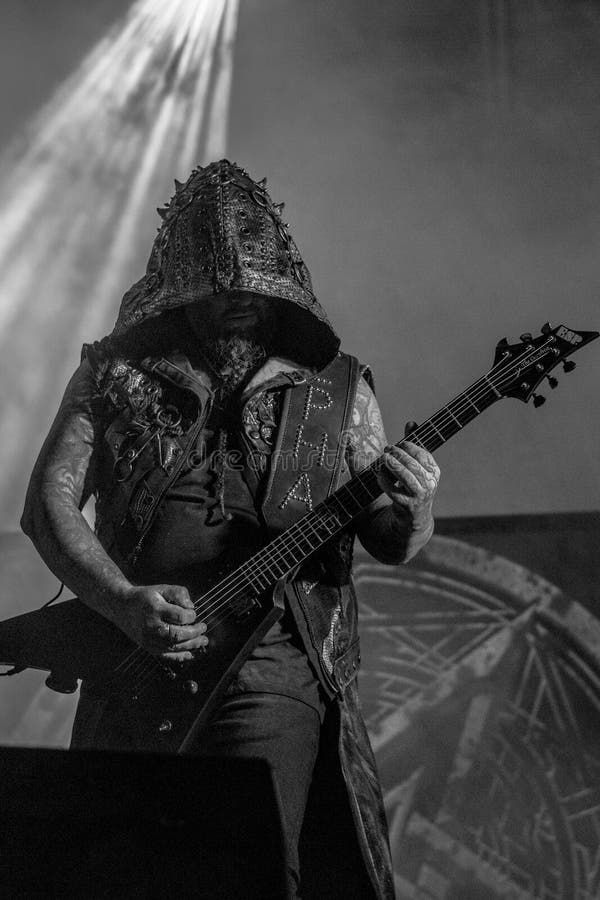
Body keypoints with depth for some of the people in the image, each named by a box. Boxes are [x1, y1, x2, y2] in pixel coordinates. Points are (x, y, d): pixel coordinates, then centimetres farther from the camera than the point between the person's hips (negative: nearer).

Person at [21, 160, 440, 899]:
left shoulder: (335, 389, 10)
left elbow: (390, 544, 11)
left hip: (270, 676, -2)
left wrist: (411, 514, -15)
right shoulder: (114, 373, 10)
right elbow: (48, 503, 2)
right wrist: (122, 603, -15)